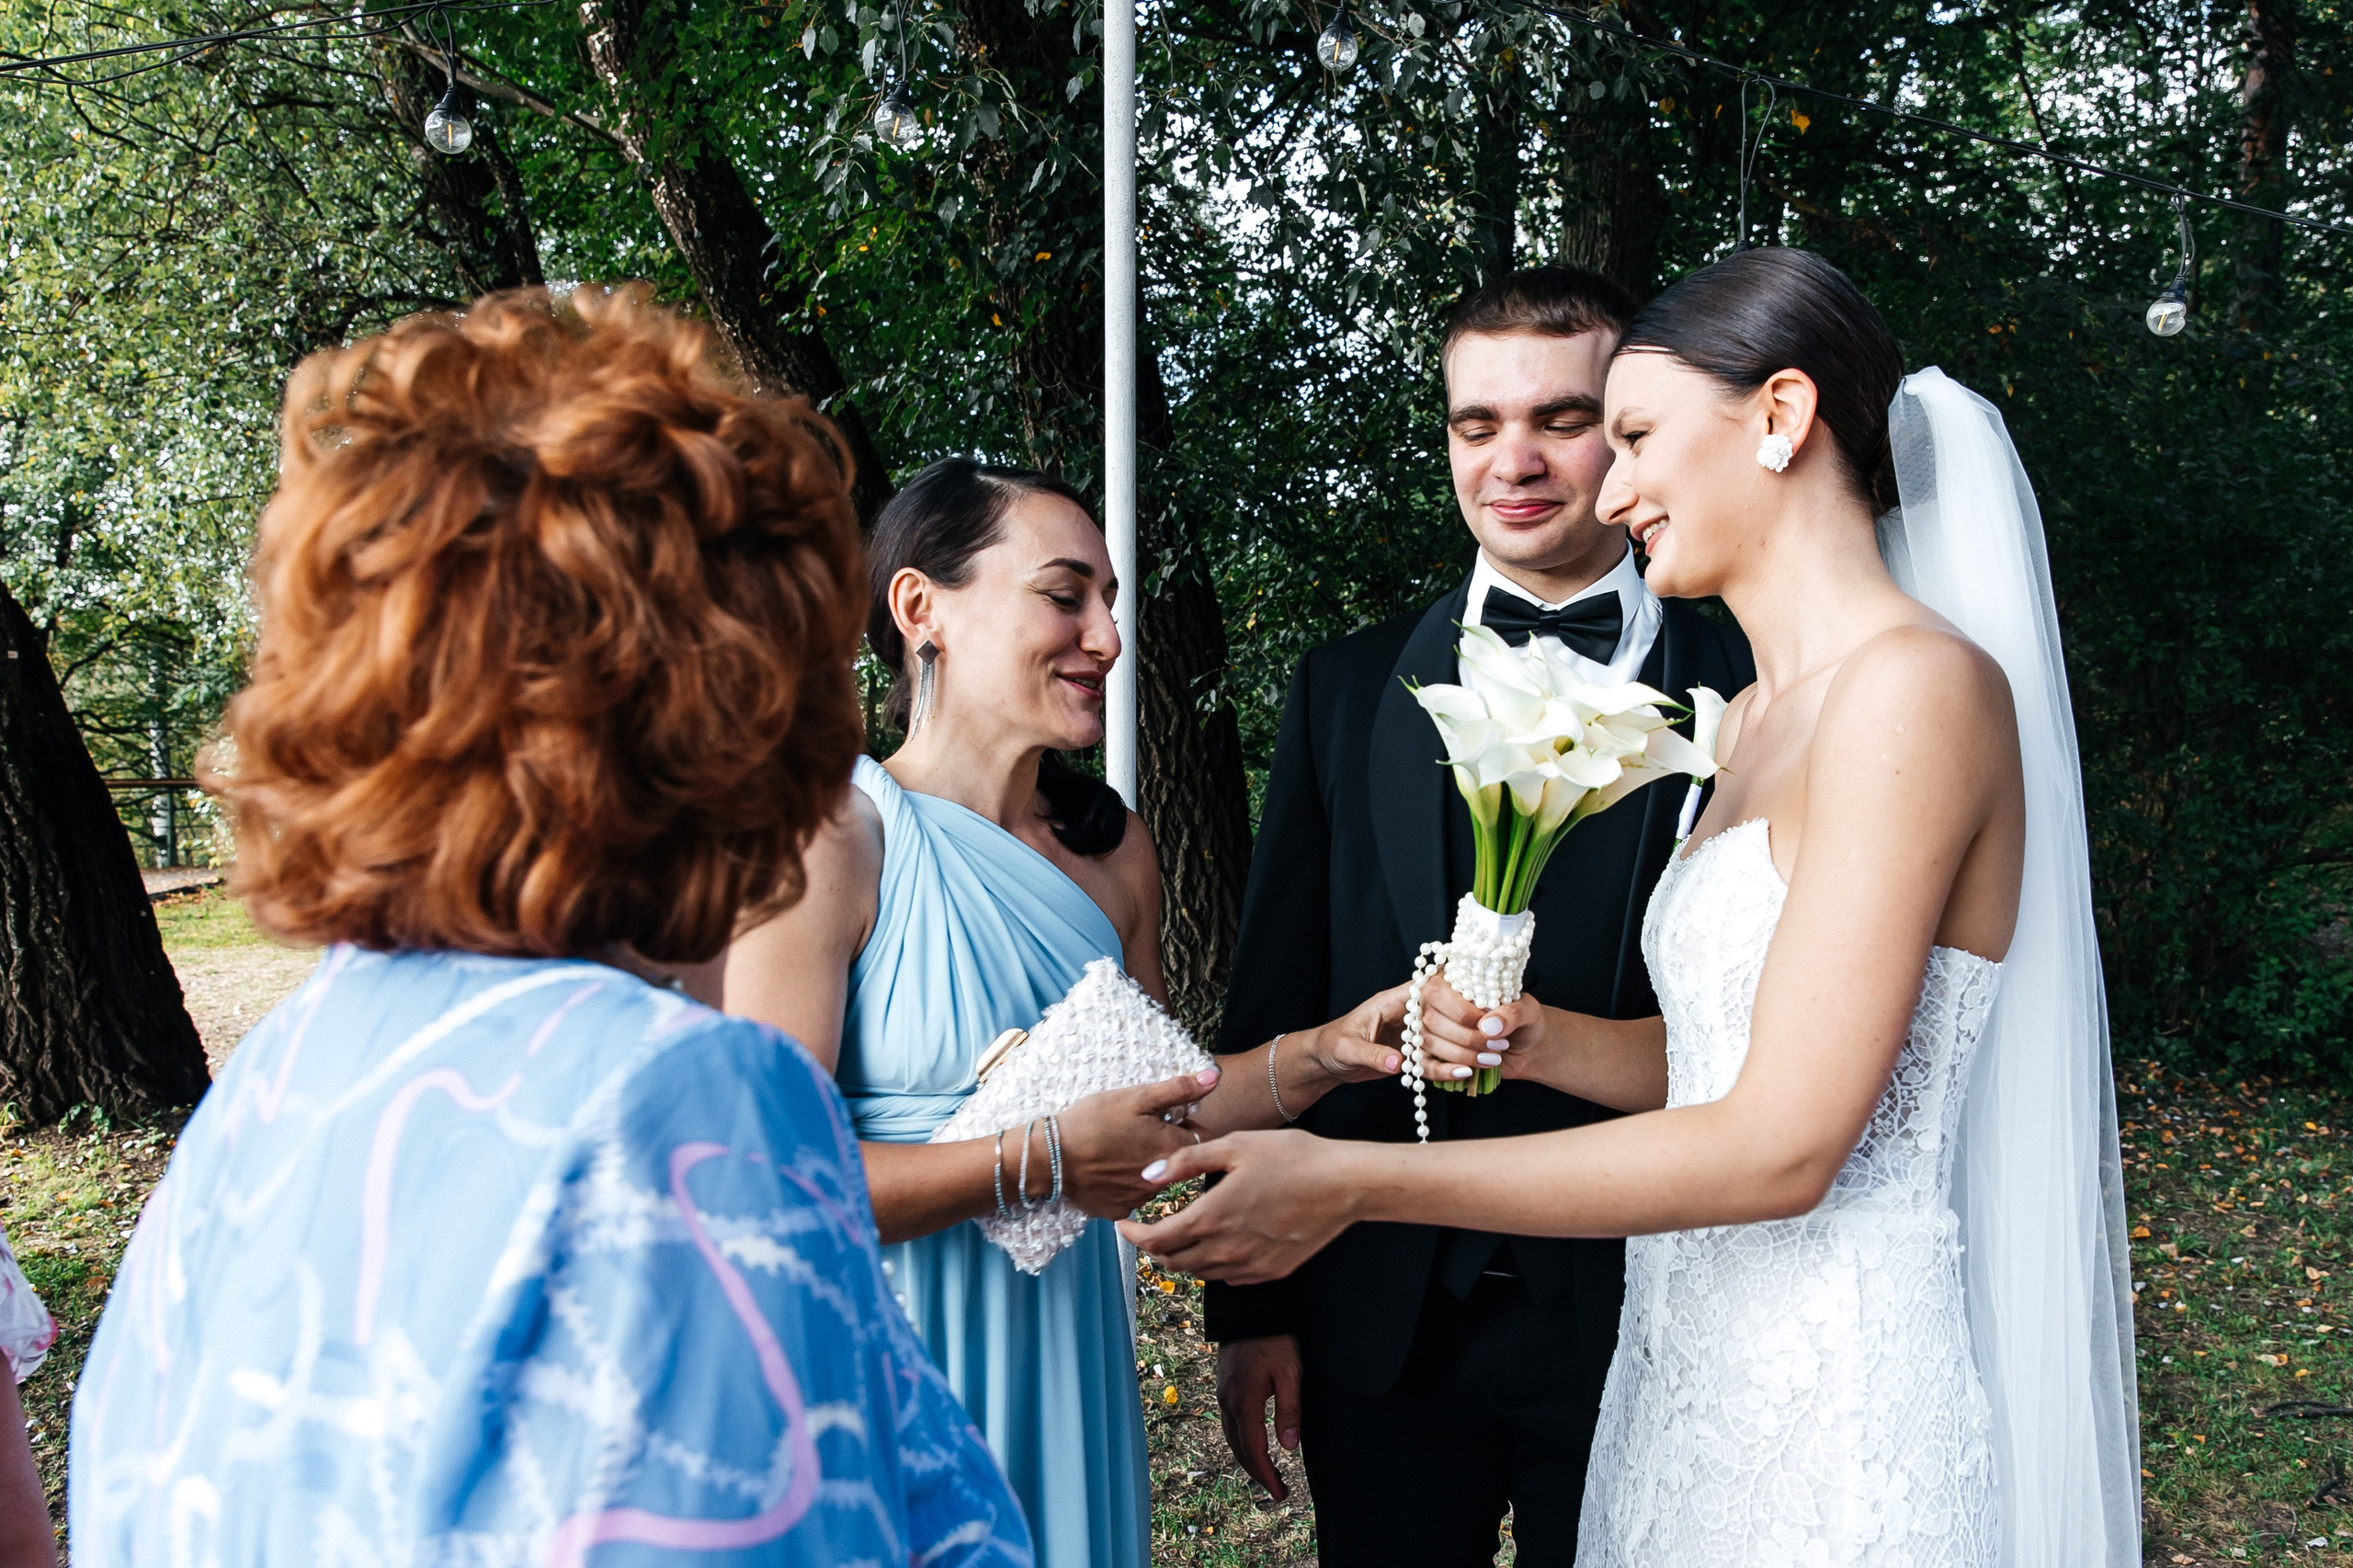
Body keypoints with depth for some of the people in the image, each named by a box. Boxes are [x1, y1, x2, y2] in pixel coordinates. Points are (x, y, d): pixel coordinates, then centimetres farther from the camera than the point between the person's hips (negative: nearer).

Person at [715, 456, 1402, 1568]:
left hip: (1069, 1349, 6)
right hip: (894, 1361, -6)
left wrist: (1329, 1052, -2)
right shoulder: (832, 841, -16)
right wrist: (1040, 1161, -22)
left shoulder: (1111, 849, 5)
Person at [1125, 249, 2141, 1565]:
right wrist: (1540, 1039, -2)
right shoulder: (1754, 713, 11)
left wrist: (1353, 1184, -20)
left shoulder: (1918, 686, -18)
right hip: (1690, 1380, 8)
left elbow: (1783, 1144, -22)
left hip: (1830, 1424, -8)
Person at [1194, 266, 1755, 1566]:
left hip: (1638, 1322, -1)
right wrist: (1251, 1304, 2)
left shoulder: (1749, 702, -4)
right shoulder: (1346, 692, 3)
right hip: (1381, 1324, 2)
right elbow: (1270, 1010, 3)